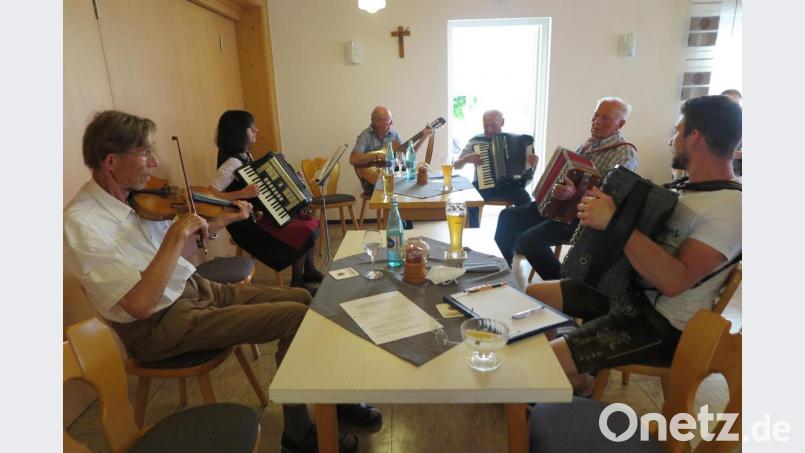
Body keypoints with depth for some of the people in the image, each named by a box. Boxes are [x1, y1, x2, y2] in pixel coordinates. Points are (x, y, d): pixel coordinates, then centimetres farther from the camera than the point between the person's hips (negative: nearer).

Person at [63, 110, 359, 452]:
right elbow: (141, 304, -28)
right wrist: (177, 234, -28)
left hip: (197, 288, 8)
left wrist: (219, 223, 0)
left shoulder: (135, 197, 2)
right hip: (161, 325, -8)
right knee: (295, 317, -16)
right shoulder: (81, 223, -21)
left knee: (301, 297, 3)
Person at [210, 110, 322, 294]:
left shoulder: (246, 155, 6)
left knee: (310, 223, 5)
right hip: (249, 223, -9)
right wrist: (242, 194, -36)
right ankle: (297, 282, 2)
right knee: (305, 233, -15)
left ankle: (309, 270, 19)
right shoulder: (232, 163, -22)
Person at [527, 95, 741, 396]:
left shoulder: (729, 207, -20)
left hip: (662, 324, -9)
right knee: (533, 295, 8)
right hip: (624, 288, 9)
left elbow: (675, 280, -31)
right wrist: (599, 209, 6)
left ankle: (586, 390, 13)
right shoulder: (687, 189, 9)